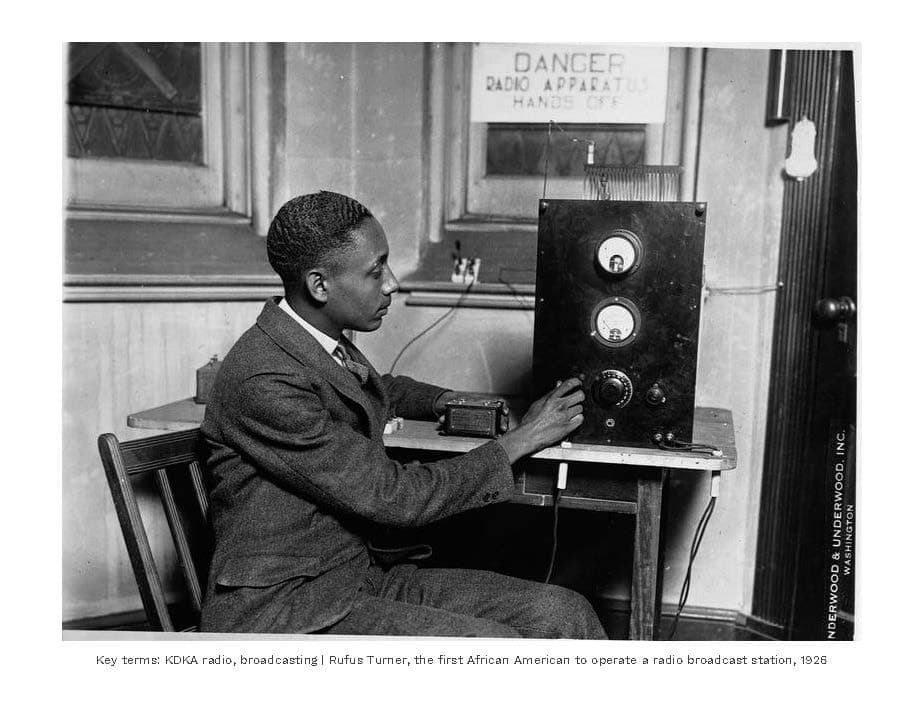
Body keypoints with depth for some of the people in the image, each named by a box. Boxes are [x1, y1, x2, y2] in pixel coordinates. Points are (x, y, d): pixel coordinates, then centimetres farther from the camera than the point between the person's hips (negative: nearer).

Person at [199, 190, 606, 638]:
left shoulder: (323, 342, 6)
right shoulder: (264, 382, -21)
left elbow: (380, 390, 32)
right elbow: (393, 497, -20)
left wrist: (448, 402, 11)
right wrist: (521, 440, -12)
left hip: (365, 574, 8)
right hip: (281, 608, -7)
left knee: (565, 615, -8)